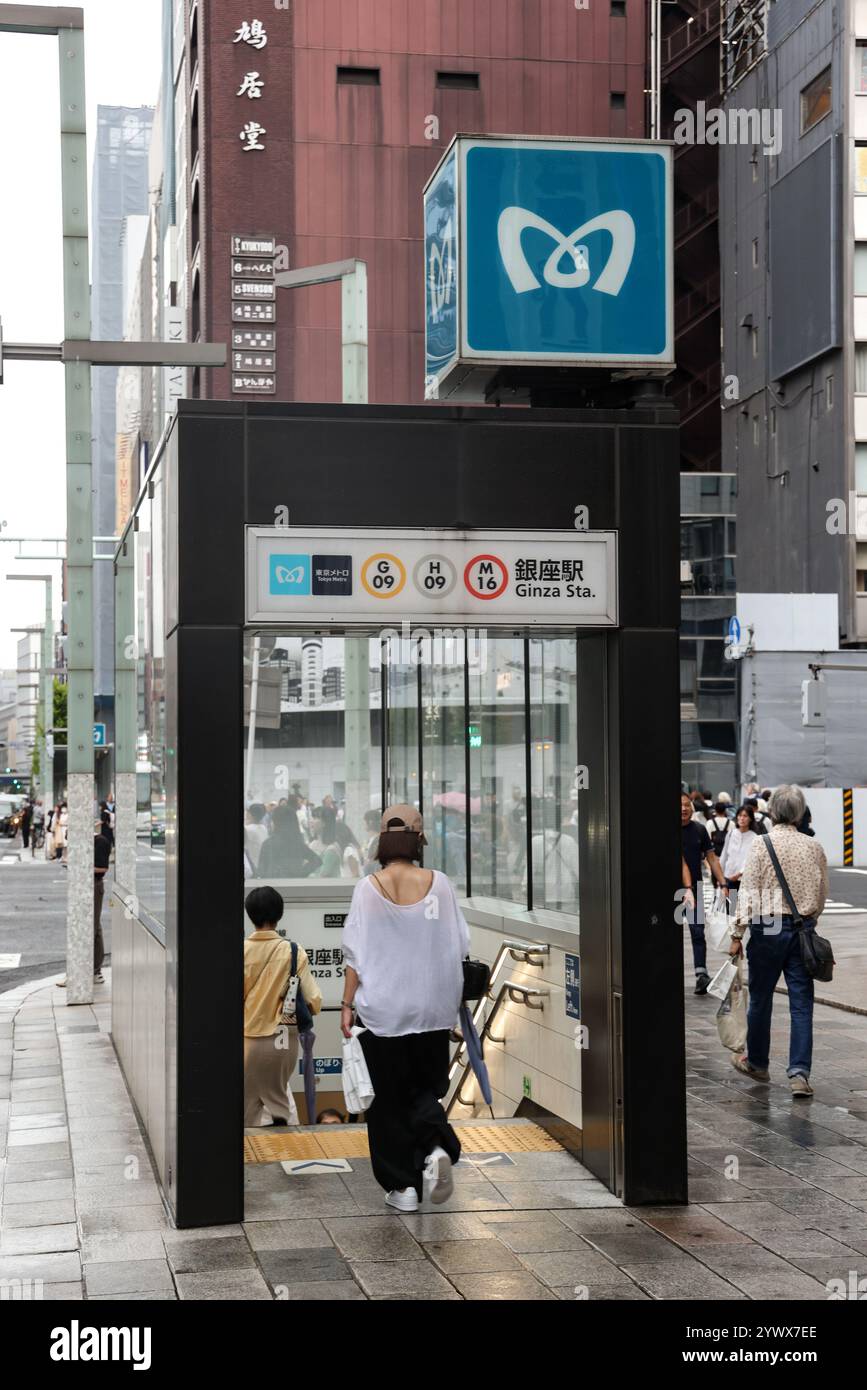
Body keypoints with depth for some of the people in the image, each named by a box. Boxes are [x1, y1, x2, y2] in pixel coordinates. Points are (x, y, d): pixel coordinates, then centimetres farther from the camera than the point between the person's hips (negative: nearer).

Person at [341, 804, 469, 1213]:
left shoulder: (368, 888, -8)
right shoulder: (439, 883, -4)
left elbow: (356, 953, -8)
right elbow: (461, 945, 1)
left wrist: (347, 1003, -1)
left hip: (382, 1010, -1)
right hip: (433, 1009, 1)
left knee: (389, 1098, 8)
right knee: (426, 1087, 15)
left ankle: (402, 1185, 9)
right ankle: (435, 1146, -12)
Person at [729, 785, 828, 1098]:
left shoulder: (761, 846, -8)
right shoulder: (813, 847, 3)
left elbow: (748, 892, -10)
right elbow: (822, 894, 11)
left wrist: (737, 933, -5)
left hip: (768, 928, -3)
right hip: (803, 930, 3)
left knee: (760, 998, 13)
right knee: (801, 1003, 3)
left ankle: (756, 1062, 28)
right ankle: (800, 1072, -5)